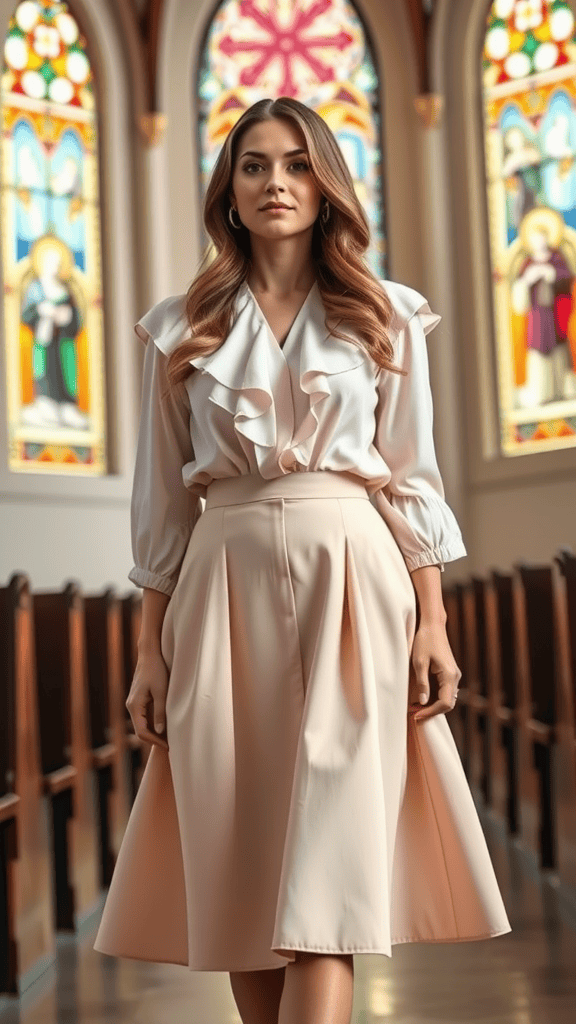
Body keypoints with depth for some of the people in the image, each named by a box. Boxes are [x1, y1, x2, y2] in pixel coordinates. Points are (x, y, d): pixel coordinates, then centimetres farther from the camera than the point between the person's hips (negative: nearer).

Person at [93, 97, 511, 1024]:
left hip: (352, 582, -1)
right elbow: (162, 497, 8)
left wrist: (431, 623, -2)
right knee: (242, 867, 4)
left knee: (327, 870, -9)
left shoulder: (386, 318, 8)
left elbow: (412, 478, 6)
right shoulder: (184, 328, 9)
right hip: (226, 588, 2)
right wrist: (151, 648, 4)